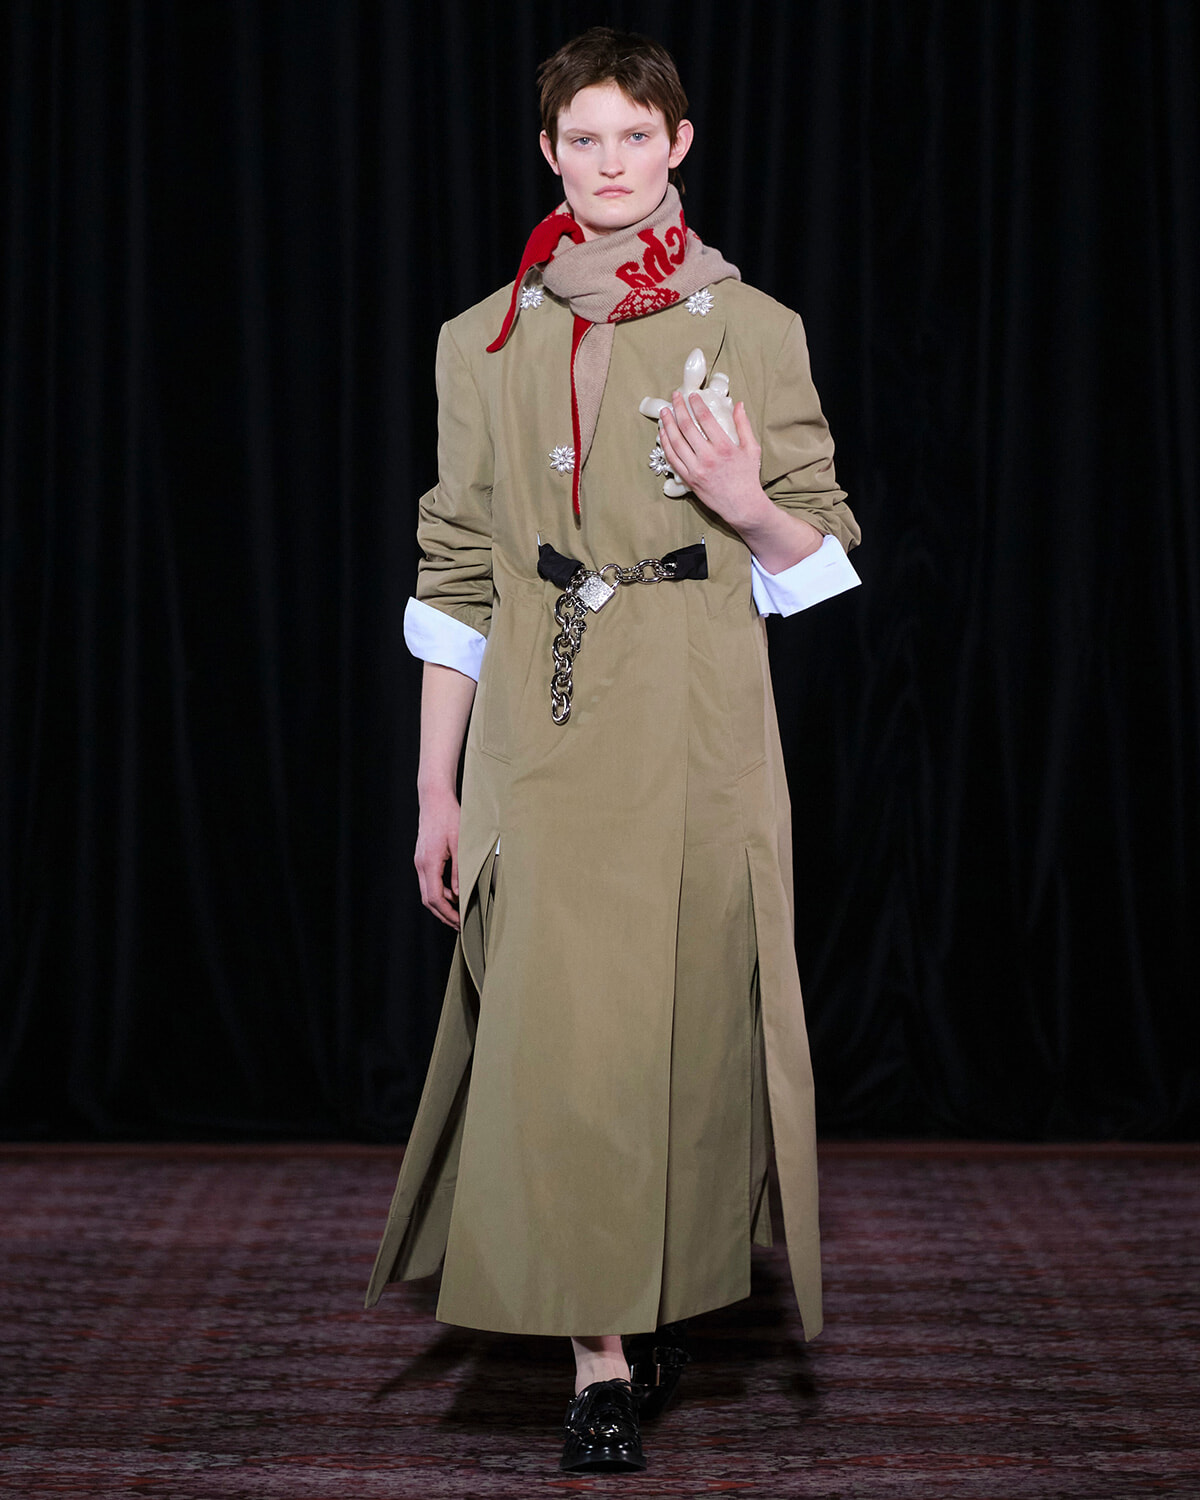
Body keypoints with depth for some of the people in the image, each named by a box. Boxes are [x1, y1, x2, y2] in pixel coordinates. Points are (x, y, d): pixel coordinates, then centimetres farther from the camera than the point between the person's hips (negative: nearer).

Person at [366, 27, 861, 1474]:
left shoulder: (753, 329, 5)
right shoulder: (485, 341, 8)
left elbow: (823, 551, 8)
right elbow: (456, 572, 9)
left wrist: (752, 509, -15)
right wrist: (437, 781, 6)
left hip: (699, 721, 0)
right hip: (542, 727, 0)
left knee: (684, 1015, 4)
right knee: (560, 1027, -8)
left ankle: (663, 1292, 28)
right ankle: (601, 1353, 1)